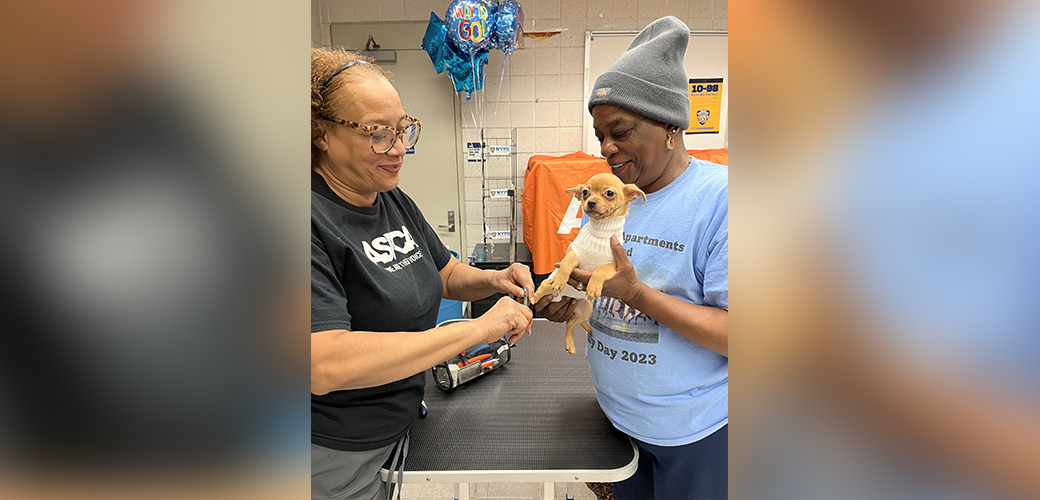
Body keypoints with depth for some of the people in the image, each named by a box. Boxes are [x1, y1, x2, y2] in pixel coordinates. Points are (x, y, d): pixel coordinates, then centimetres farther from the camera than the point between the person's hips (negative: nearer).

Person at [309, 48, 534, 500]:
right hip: (334, 456, -7)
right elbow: (323, 367, -35)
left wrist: (494, 280, -12)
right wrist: (479, 328, -35)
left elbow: (448, 276, 11)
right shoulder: (315, 220, -26)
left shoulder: (395, 201, 0)